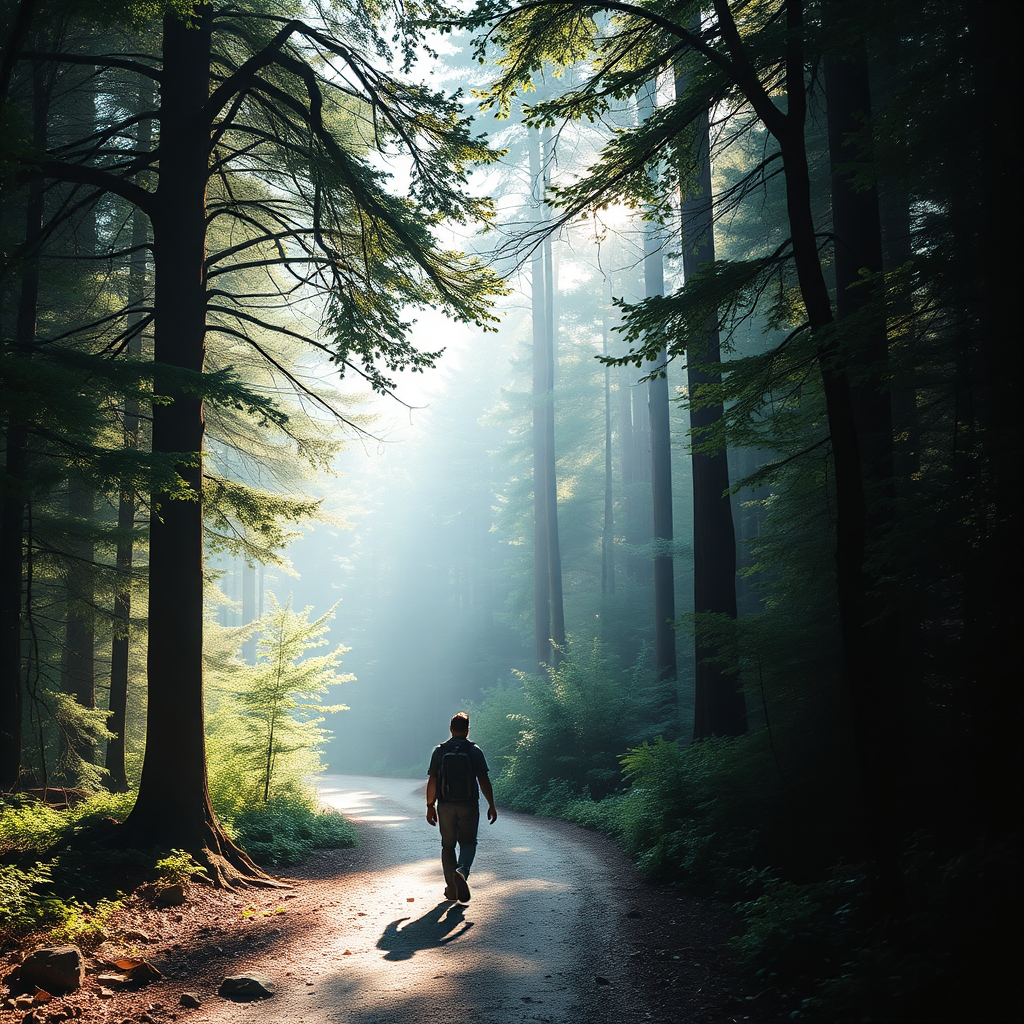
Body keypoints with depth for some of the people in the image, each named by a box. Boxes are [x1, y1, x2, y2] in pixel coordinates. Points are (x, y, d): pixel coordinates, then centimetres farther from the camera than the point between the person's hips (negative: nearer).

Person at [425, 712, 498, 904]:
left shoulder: (439, 751, 0)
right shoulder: (474, 751, -3)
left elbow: (432, 781, -1)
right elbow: (483, 780, -6)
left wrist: (430, 806, 7)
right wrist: (491, 805, 0)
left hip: (446, 806, 1)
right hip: (469, 805, -1)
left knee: (448, 845, 12)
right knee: (468, 843, 10)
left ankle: (452, 889, 13)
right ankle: (462, 871, -19)